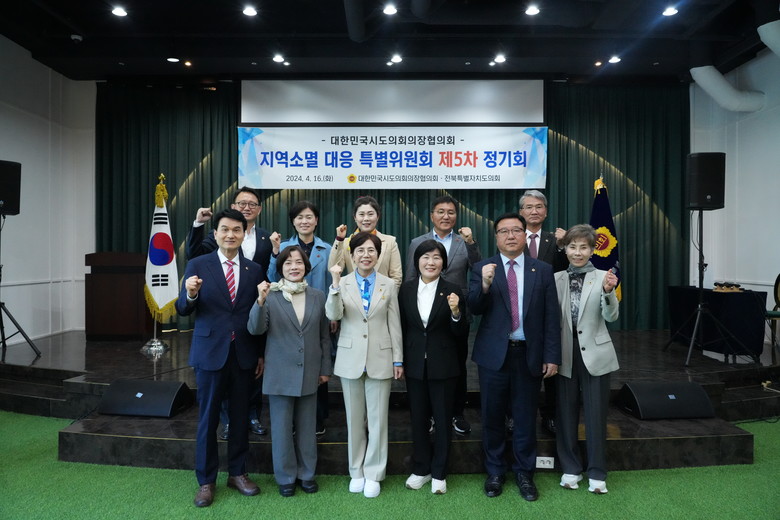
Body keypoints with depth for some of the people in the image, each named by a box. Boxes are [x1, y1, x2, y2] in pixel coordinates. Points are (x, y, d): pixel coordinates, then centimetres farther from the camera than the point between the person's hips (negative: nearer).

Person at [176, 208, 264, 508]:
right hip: (210, 352, -2)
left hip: (244, 354, 2)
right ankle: (206, 481, 23)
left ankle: (237, 473, 30)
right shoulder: (198, 265, -3)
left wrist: (261, 354, 8)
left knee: (240, 416, 13)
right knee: (208, 418, 8)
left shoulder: (254, 270, 4)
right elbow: (183, 311, -4)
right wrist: (190, 294, -26)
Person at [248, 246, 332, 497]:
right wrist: (260, 301, -28)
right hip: (280, 373, -2)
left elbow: (324, 335, 8)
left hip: (309, 373, 2)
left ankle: (307, 474, 30)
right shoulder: (270, 295, -5)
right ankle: (286, 477, 26)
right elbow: (255, 329, -13)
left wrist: (325, 368, 7)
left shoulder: (318, 296, 3)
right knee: (282, 428, 9)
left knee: (307, 427, 13)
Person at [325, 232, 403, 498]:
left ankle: (373, 474, 21)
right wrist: (336, 282, -25)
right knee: (354, 418, 12)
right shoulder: (343, 283, -1)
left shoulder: (389, 285, 1)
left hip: (380, 359, 0)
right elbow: (333, 315, -15)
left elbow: (394, 324, 2)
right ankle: (356, 471, 28)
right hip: (350, 359, 1)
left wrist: (398, 360, 1)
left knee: (378, 419, 6)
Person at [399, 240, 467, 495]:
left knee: (443, 419, 10)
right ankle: (421, 469, 33)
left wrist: (456, 312, -26)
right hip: (414, 364, 2)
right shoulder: (406, 289, -1)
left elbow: (461, 333, -7)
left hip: (443, 365, -2)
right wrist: (399, 361, 3)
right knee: (418, 418, 15)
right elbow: (401, 327, 5)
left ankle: (439, 473, 27)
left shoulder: (452, 290, -8)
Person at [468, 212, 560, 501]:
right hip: (494, 354, 0)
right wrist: (484, 285, -28)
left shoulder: (542, 270, 2)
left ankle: (524, 472, 31)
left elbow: (551, 317, 1)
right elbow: (474, 309, -10)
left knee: (525, 417, 12)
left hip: (529, 355, 1)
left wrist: (552, 356, -4)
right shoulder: (483, 268, 0)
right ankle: (494, 472, 30)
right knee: (492, 416, 12)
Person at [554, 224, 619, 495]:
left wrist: (608, 291, -30)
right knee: (566, 414, 12)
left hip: (594, 354, -2)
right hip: (566, 355, 2)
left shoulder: (602, 277, -5)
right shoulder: (556, 279, 2)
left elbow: (611, 316, -13)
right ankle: (570, 468, 28)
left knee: (596, 415, 7)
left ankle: (597, 473, 22)